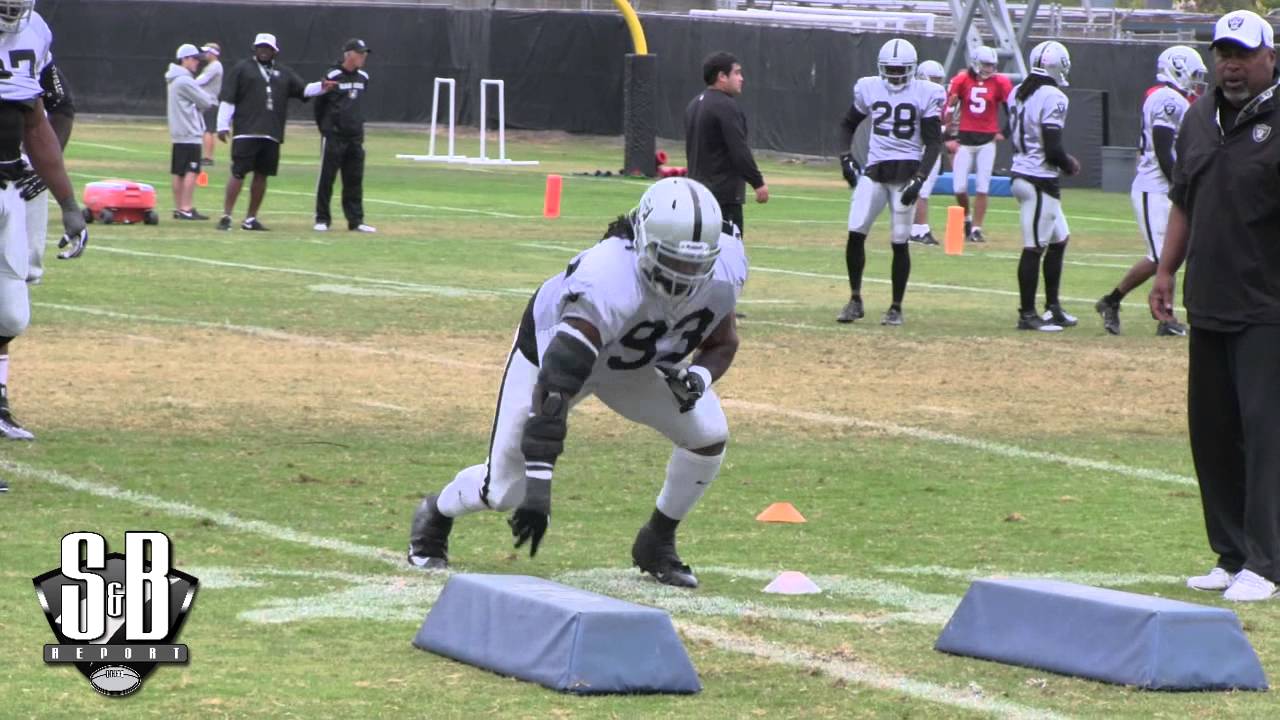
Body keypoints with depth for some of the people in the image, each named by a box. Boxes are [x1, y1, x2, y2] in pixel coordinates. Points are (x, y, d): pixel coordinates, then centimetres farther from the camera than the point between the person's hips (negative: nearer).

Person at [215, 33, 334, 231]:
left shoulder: (283, 74, 18)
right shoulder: (242, 69, 6)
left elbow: (303, 90, 11)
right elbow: (227, 99, 1)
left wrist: (321, 86, -9)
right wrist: (223, 125, -7)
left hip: (272, 136, 5)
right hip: (246, 133, -5)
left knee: (262, 176, 6)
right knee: (238, 174, -9)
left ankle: (251, 219, 14)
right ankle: (226, 216, -7)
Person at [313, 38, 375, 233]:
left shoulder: (363, 78, 8)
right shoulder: (332, 76, -10)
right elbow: (319, 104, -1)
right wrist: (325, 128, 4)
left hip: (355, 137, 5)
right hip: (334, 136, -5)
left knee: (354, 180, 7)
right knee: (326, 178, 0)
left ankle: (356, 220, 11)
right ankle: (322, 219, 7)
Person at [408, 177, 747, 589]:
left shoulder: (724, 267, -27)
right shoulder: (610, 281, -46)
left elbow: (721, 344, -6)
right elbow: (555, 382, -49)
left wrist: (698, 378, -31)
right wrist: (538, 484, -54)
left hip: (636, 361, 5)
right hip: (552, 344, -5)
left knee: (709, 433, -15)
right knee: (504, 492, -2)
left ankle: (657, 544, 8)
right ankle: (436, 515, 33)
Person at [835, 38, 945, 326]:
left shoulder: (926, 94, -4)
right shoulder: (868, 88, 6)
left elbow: (933, 142, -5)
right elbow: (848, 124, 20)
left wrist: (919, 179, -15)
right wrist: (846, 157, 5)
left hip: (906, 172, -3)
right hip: (874, 171, 3)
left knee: (900, 242, -1)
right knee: (855, 233, -8)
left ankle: (896, 307, 10)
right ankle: (855, 299, 7)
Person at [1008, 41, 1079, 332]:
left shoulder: (1018, 94, 9)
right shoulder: (1053, 98, -17)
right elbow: (1052, 150, -21)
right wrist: (1070, 165, 0)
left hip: (1021, 174, 9)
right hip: (1040, 180, -9)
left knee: (1059, 239, 20)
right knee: (1034, 247, -2)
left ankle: (1053, 307, 25)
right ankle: (1027, 314, 3)